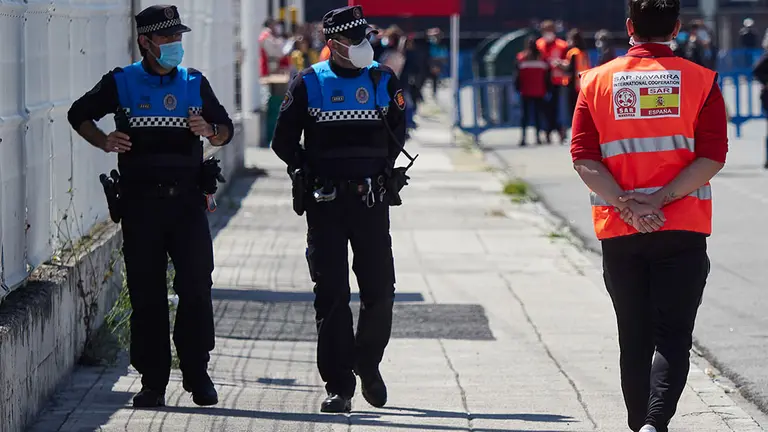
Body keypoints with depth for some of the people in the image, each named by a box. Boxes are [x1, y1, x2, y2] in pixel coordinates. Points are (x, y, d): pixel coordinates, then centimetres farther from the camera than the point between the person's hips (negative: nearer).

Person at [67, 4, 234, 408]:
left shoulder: (195, 83, 11)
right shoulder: (121, 83, 5)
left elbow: (226, 127, 18)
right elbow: (79, 114, 16)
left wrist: (209, 131, -5)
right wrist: (104, 141, -1)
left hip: (187, 198, 1)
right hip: (140, 201, -1)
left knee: (197, 288, -5)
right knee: (147, 294, 1)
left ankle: (197, 374, 6)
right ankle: (152, 382, 7)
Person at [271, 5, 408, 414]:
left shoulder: (384, 81, 6)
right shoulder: (308, 84, 0)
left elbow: (396, 134, 17)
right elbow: (284, 142, 7)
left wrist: (383, 172, 5)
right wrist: (307, 174, -2)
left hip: (372, 200, 2)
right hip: (325, 202, -2)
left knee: (380, 290, 0)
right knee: (331, 295, -2)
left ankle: (368, 364, 24)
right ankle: (338, 385, 2)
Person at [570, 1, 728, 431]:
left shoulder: (598, 81, 3)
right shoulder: (700, 81, -2)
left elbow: (583, 157, -5)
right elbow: (713, 157, -10)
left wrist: (626, 206, -10)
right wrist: (660, 200, -12)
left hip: (619, 232, 2)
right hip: (683, 230, -2)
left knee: (634, 338, 14)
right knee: (672, 336, -2)